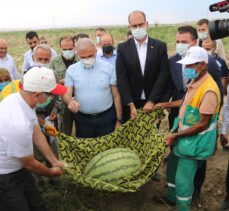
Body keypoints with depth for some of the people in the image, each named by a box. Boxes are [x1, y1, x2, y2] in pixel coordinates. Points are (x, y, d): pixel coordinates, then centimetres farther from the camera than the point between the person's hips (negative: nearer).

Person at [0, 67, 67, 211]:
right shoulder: (19, 125, -38)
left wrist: (55, 161, 5)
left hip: (17, 168, 7)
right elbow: (30, 164, -20)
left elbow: (37, 135, 0)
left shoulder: (19, 98, -13)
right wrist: (52, 172, -1)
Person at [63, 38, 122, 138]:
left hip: (106, 118, -1)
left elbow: (116, 96, -3)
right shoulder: (71, 70, -2)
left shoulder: (108, 68, -5)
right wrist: (70, 101, -27)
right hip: (82, 119, 1)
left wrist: (119, 120, -3)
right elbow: (66, 94, -3)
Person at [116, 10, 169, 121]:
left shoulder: (160, 46, 0)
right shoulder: (123, 48, -1)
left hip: (153, 103, 1)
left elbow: (163, 74, -6)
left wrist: (152, 101, -14)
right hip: (131, 104, 0)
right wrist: (131, 105, -14)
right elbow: (122, 78, -7)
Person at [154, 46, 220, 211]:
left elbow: (202, 124, -25)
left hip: (195, 142, -9)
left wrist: (176, 135, -21)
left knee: (183, 178, 4)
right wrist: (166, 104, 16)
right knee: (173, 167, 23)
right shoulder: (195, 81, 1)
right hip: (184, 136, 9)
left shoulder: (209, 90, -28)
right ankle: (171, 197, 46)